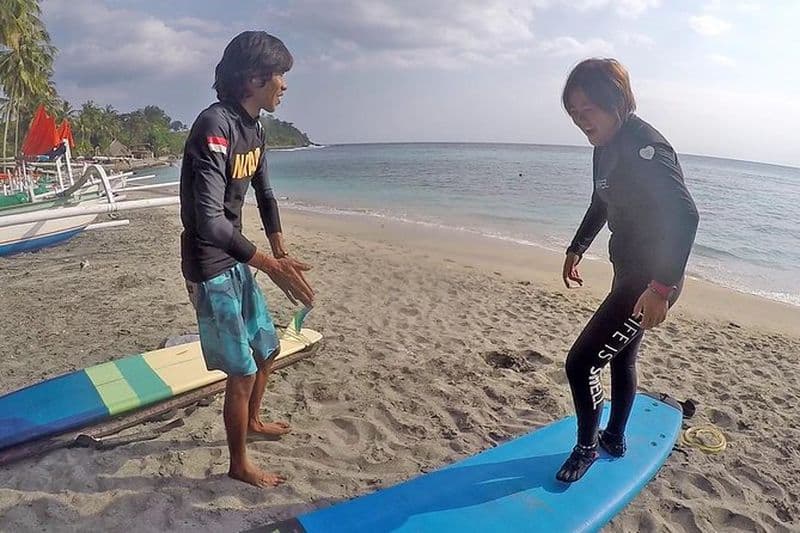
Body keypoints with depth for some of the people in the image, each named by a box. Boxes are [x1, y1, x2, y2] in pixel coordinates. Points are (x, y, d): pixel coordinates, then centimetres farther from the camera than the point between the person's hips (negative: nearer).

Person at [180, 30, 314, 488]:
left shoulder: (254, 128, 5)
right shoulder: (215, 127, -24)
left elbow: (265, 194, 15)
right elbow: (210, 222, -31)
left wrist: (281, 253, 6)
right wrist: (273, 267, -26)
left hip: (237, 261, 9)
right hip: (211, 268, -9)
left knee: (267, 349, 20)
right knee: (242, 370, 1)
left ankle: (253, 420, 46)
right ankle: (240, 463, 23)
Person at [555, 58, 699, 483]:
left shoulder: (643, 145, -23)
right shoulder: (606, 146, 7)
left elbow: (684, 215, -32)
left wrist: (661, 288, -36)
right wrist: (577, 249, 27)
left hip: (651, 280, -10)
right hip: (629, 271, 10)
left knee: (581, 363, -8)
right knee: (621, 355, 23)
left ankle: (586, 448, 17)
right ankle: (614, 439, 43)